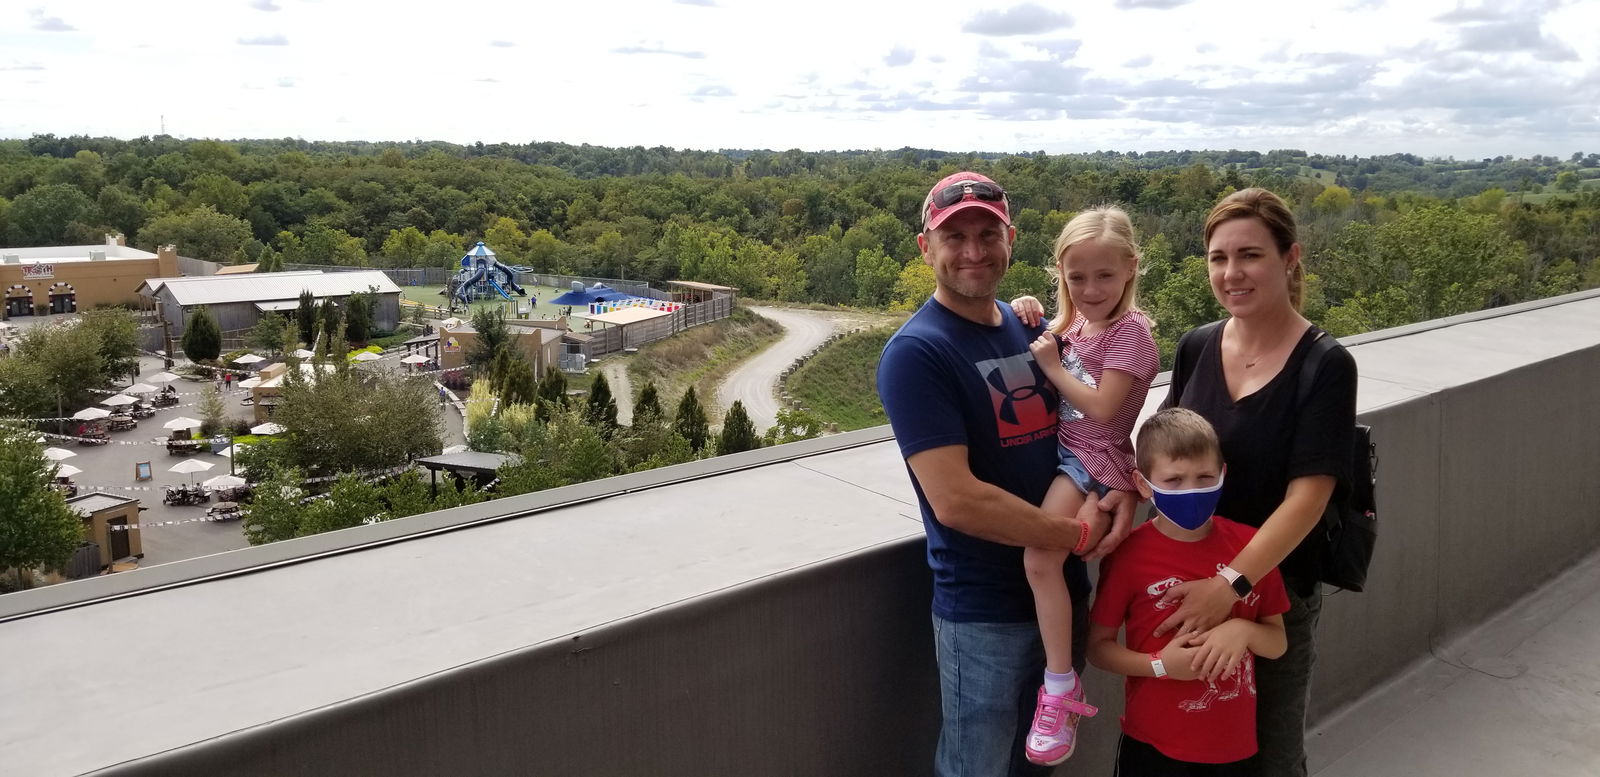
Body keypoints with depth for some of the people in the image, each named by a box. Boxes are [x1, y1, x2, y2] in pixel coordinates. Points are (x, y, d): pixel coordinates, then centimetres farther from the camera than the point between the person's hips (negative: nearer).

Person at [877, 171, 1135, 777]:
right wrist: (1081, 535, -16)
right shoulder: (916, 353, -17)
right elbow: (955, 499, -25)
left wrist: (1123, 488, -8)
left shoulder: (1033, 326, 4)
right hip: (984, 613, -7)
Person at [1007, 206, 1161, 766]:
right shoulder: (1073, 322, 12)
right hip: (1060, 449, 9)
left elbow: (1101, 407, -20)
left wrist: (1054, 366, -13)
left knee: (1039, 558, -23)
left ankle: (1060, 690, -13)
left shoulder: (1129, 332, -12)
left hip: (1094, 459, -9)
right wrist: (1029, 321, 8)